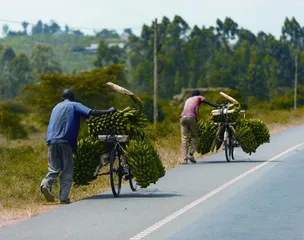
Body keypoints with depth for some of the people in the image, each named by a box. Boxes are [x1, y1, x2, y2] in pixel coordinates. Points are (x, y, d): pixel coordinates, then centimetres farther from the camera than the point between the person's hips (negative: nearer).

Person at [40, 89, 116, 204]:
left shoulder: (56, 107, 25)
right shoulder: (75, 106, 7)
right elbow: (90, 112, -6)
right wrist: (108, 111, -2)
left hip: (52, 141, 5)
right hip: (65, 142, -5)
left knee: (54, 168, 10)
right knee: (67, 170, 3)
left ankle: (46, 184, -19)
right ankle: (63, 197, -4)